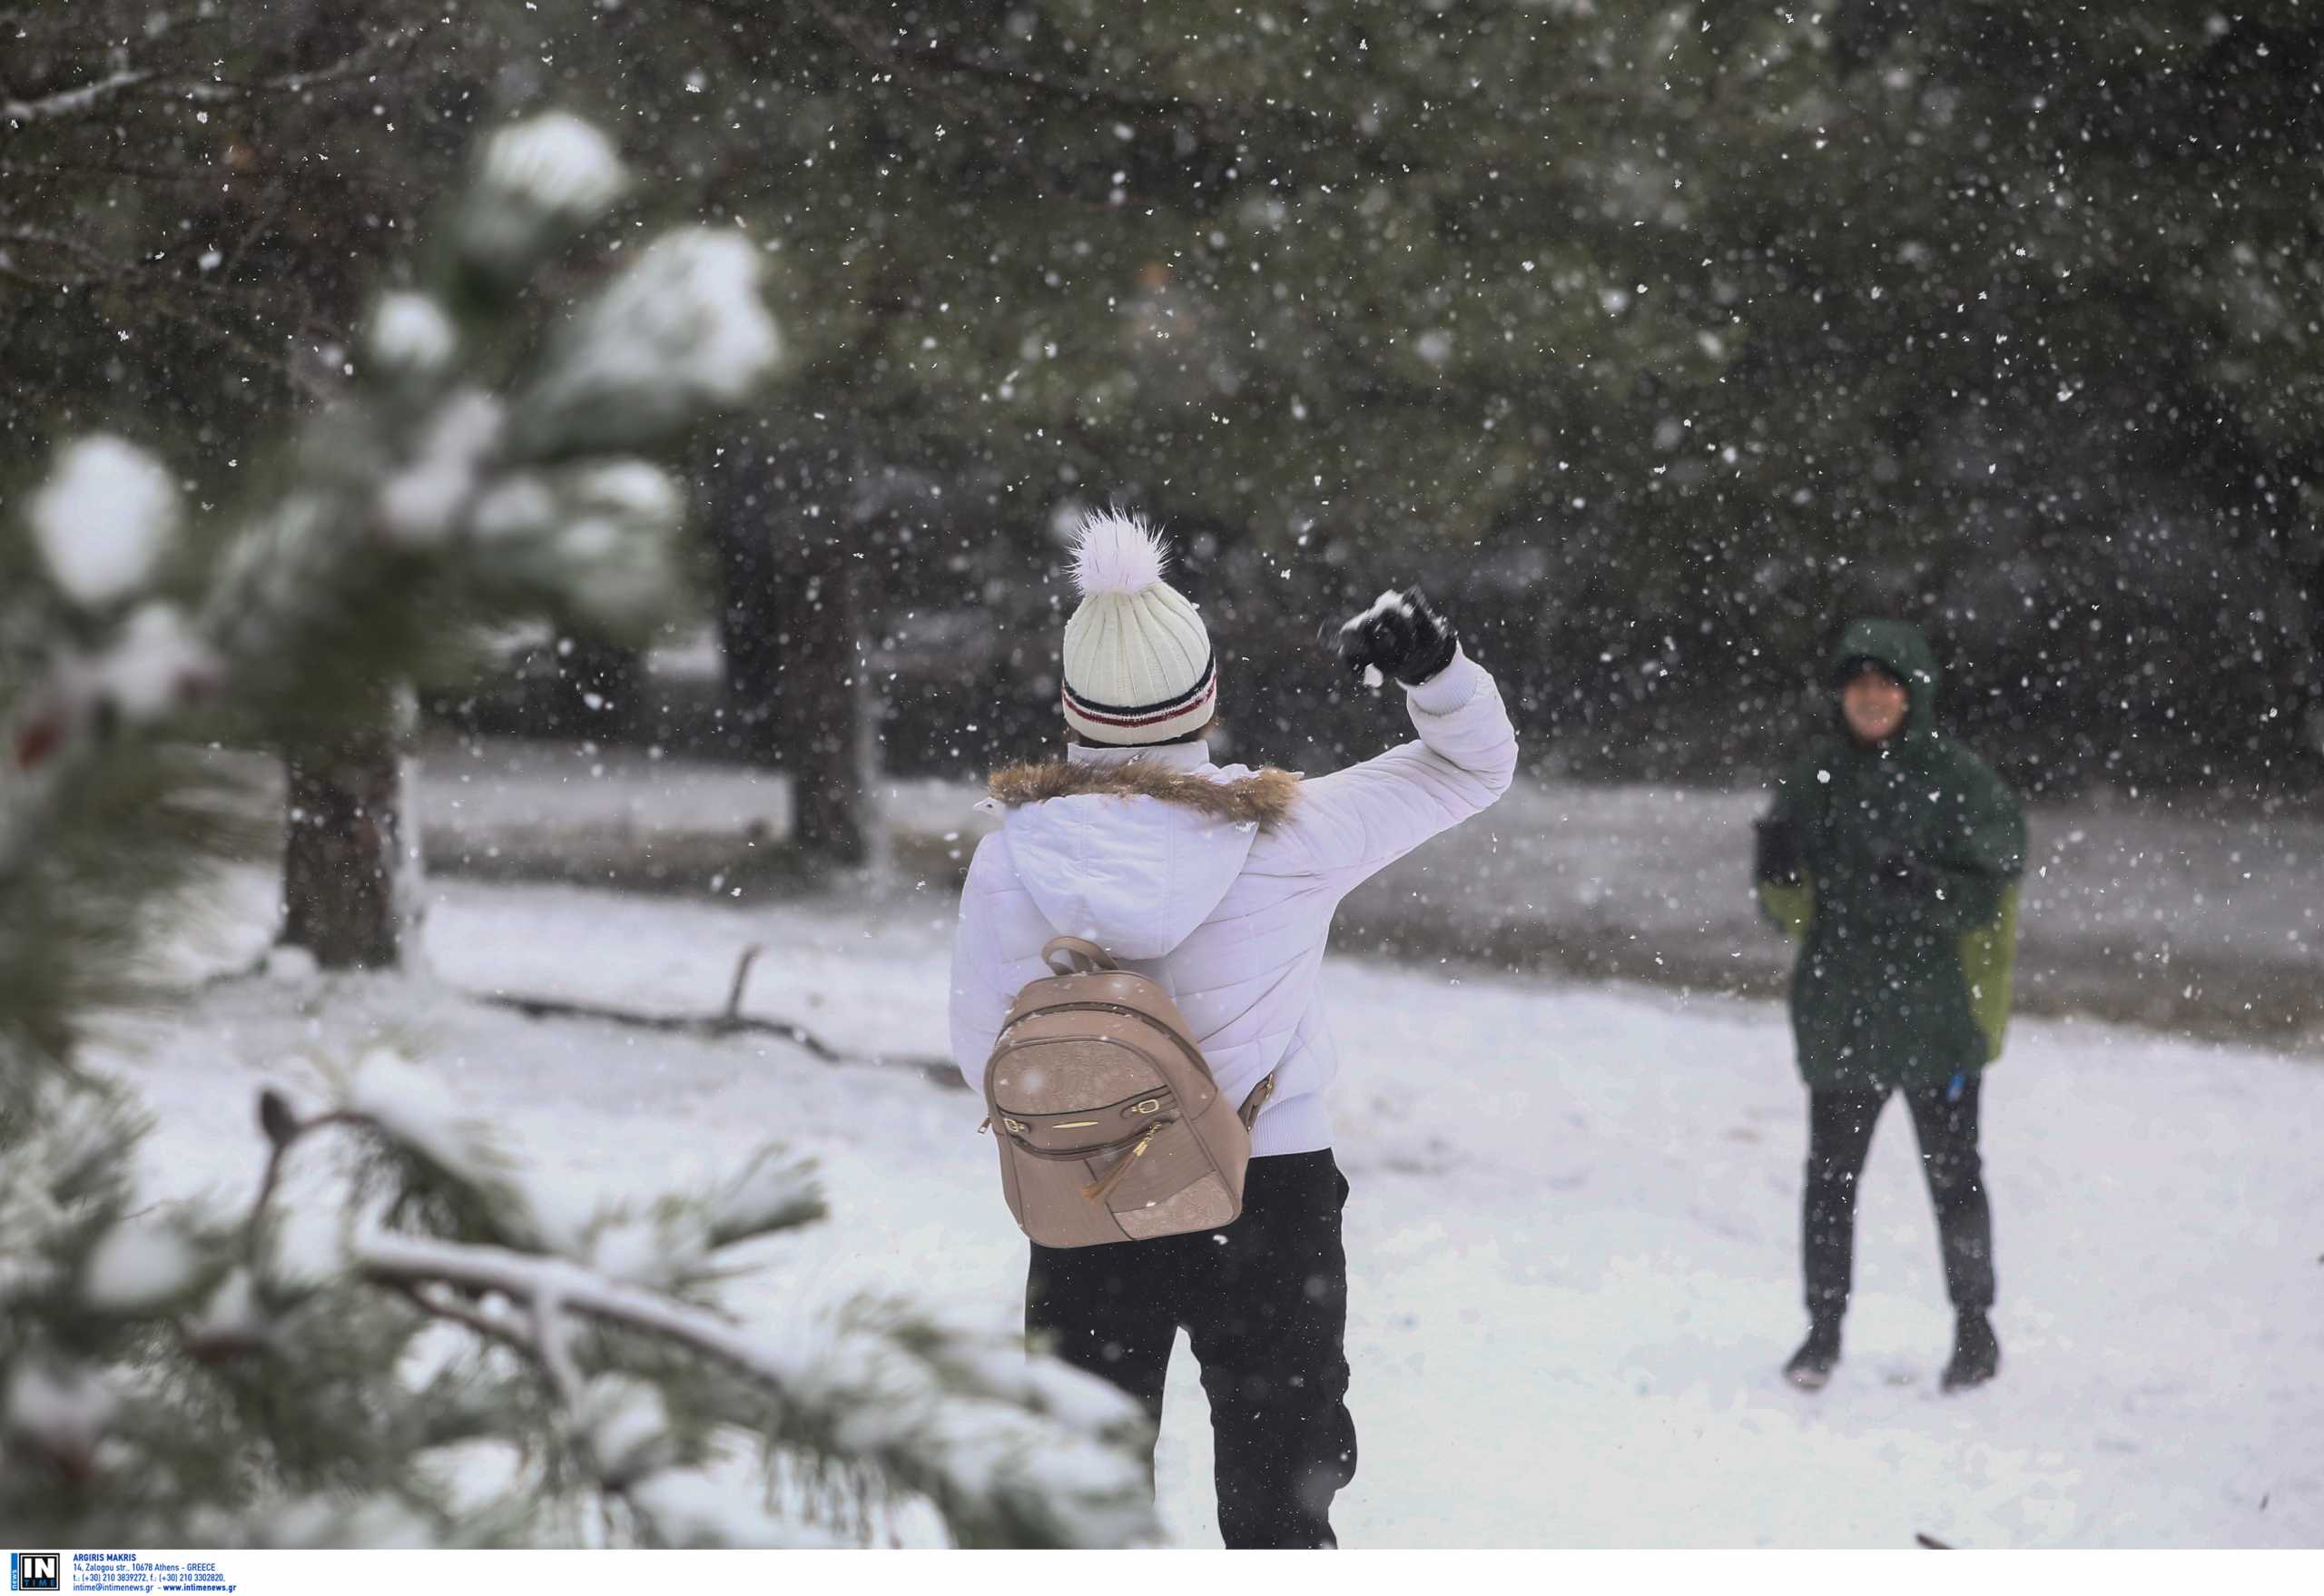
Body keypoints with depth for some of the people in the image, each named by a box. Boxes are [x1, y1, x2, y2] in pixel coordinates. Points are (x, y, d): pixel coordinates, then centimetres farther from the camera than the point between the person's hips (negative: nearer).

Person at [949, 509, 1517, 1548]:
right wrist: (1434, 669, -16)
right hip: (1271, 1194, -1)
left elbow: (982, 1055, -4)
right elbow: (1476, 766, -2)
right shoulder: (1287, 834, -14)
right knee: (1277, 1507, 14)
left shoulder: (1013, 854, -12)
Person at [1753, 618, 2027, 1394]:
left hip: (1936, 1019, -3)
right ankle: (1824, 1328, 18)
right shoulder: (1815, 778, 5)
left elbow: (1994, 899, -7)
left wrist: (1922, 886, -24)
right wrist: (1778, 871, -13)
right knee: (1830, 1176, 7)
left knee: (1952, 1176, 6)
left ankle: (1974, 1327, 21)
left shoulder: (1959, 780, -6)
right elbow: (1793, 907, 9)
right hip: (1838, 1016, 3)